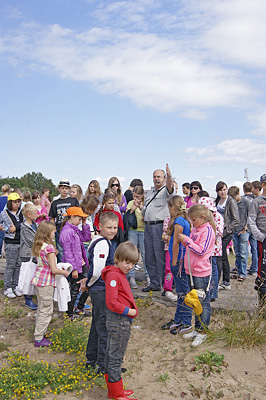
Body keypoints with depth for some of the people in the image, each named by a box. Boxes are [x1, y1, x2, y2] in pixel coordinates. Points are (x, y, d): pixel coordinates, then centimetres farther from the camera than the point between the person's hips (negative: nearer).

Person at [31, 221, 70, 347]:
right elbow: (54, 270, -20)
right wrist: (64, 272, -2)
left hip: (38, 279, 9)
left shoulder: (38, 246, 6)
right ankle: (39, 339, 9)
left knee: (41, 308, 19)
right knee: (46, 310, 2)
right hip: (46, 282, -9)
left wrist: (59, 268, 15)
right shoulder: (49, 248, -20)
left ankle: (39, 333, 29)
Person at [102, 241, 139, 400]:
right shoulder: (113, 275, -20)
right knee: (116, 357, 3)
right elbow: (112, 303, -25)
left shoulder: (120, 274, 11)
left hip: (121, 320, 10)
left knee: (112, 355, 19)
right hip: (119, 321, -10)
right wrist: (131, 312, -16)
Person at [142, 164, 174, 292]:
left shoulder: (166, 191, -1)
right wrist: (145, 218, 11)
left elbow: (170, 186, -26)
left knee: (160, 256, -7)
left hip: (160, 226, -7)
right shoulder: (150, 193, 22)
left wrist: (170, 176, -45)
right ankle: (154, 283, 19)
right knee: (149, 257, 10)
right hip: (148, 227, 7)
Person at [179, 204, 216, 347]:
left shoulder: (207, 230, -14)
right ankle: (197, 328, 29)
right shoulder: (195, 229, 11)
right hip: (191, 271, 9)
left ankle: (202, 332, 11)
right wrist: (185, 242, 1)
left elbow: (201, 250, -20)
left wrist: (187, 240, -17)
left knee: (203, 303, 2)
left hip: (202, 273, -9)